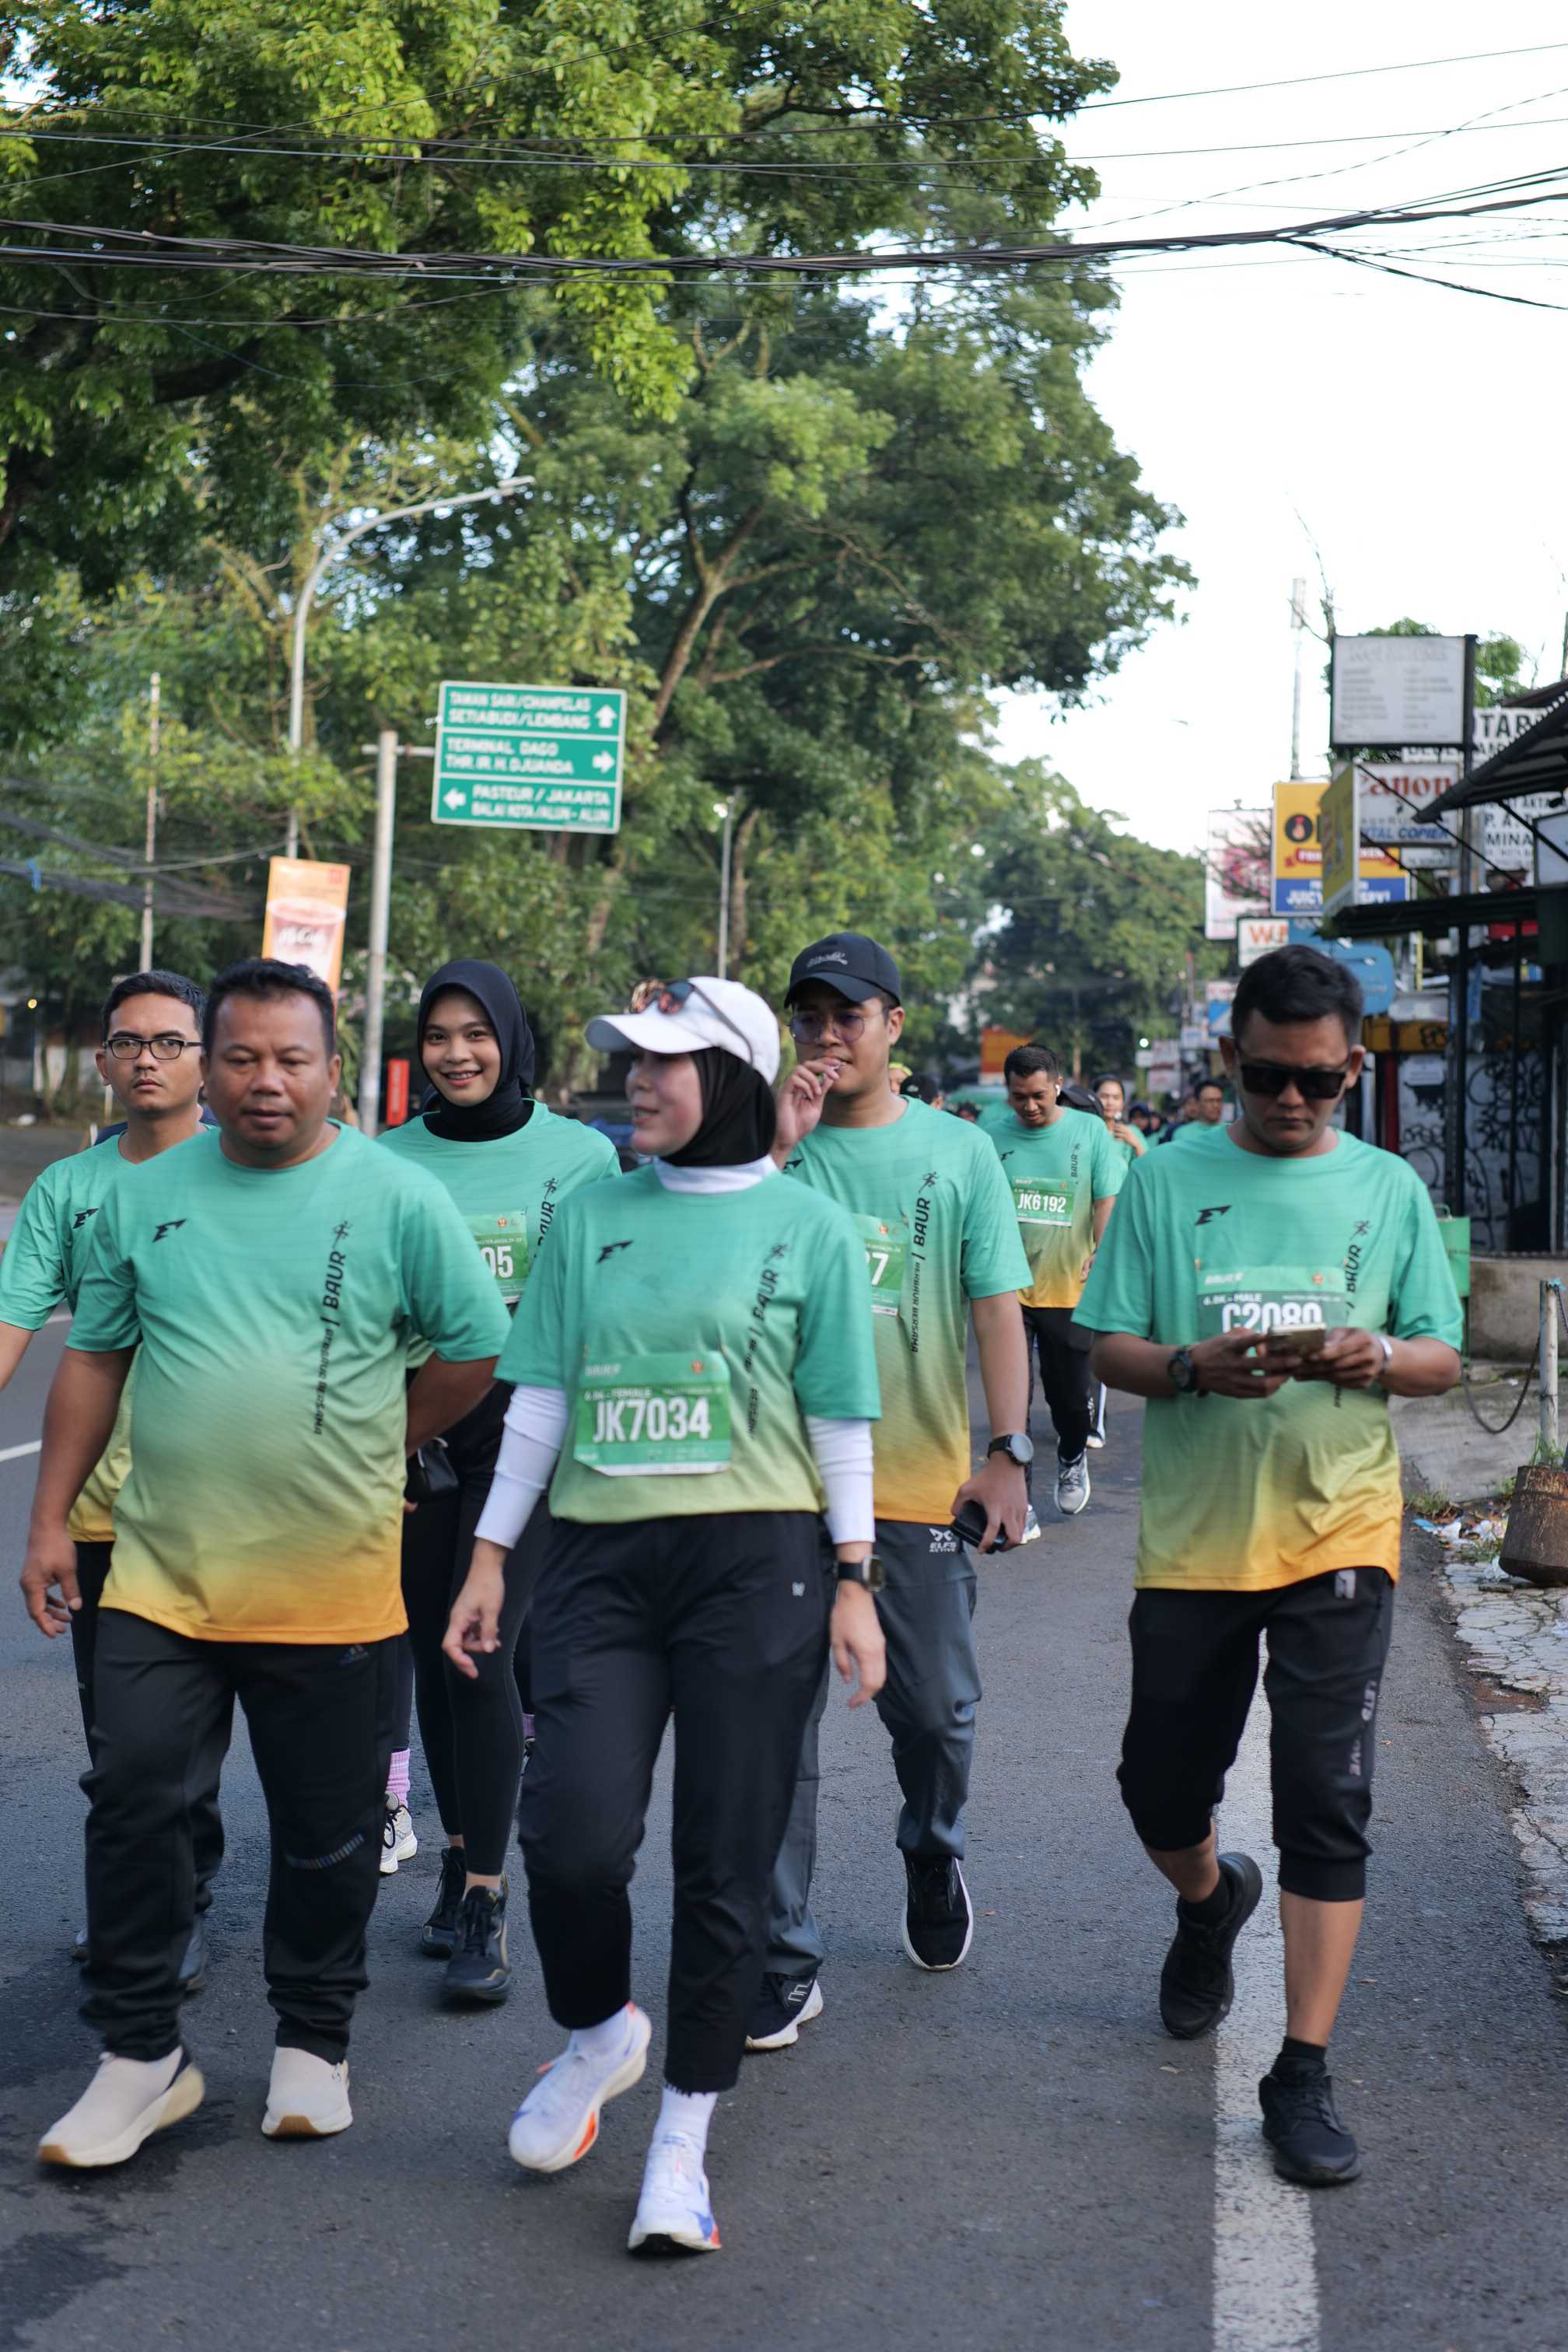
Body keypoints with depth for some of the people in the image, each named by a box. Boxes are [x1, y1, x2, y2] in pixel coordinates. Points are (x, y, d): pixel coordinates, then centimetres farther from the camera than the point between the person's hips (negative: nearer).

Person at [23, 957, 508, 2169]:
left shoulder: (397, 1197, -4)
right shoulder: (145, 1194, 6)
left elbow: (478, 1350, 2)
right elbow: (93, 1359, 12)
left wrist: (367, 1453, 4)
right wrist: (50, 1518, 9)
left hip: (330, 1587, -2)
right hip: (161, 1572, 2)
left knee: (328, 1832, 9)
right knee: (134, 1806, 0)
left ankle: (314, 2045, 28)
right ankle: (143, 2055, 16)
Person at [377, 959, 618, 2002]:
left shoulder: (579, 1154, -1)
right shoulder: (392, 1158, 6)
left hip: (526, 1430, -3)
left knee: (483, 1652, -11)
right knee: (434, 1654, 10)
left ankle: (485, 1902, -4)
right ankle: (462, 1859, 26)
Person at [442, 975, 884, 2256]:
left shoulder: (809, 1224, 3)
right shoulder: (593, 1214, 10)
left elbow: (840, 1419, 4)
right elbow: (542, 1396, 12)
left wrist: (854, 1580, 0)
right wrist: (491, 1552, 8)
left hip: (756, 1566, -2)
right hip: (600, 1559, 2)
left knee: (726, 1862, 0)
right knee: (573, 1829, -12)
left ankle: (683, 2141, 15)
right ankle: (599, 2033, 20)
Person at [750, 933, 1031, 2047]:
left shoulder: (959, 1152, 6)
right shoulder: (772, 1149, 5)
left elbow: (997, 1308, 4)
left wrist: (1008, 1452, -5)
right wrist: (773, 1148, -14)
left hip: (923, 1482, 0)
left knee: (936, 1707, 8)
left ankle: (933, 1853, 40)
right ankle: (785, 1958, 7)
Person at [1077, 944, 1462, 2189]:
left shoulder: (1389, 1189, 5)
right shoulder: (1166, 1183, 2)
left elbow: (1443, 1358, 6)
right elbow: (1108, 1348, 2)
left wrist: (1370, 1358, -17)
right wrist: (1197, 1366, -19)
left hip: (1337, 1536, -1)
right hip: (1193, 1537, 1)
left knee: (1328, 1804, -5)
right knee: (1162, 1789, 11)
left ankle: (1304, 2074, 4)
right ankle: (1212, 1900, 46)